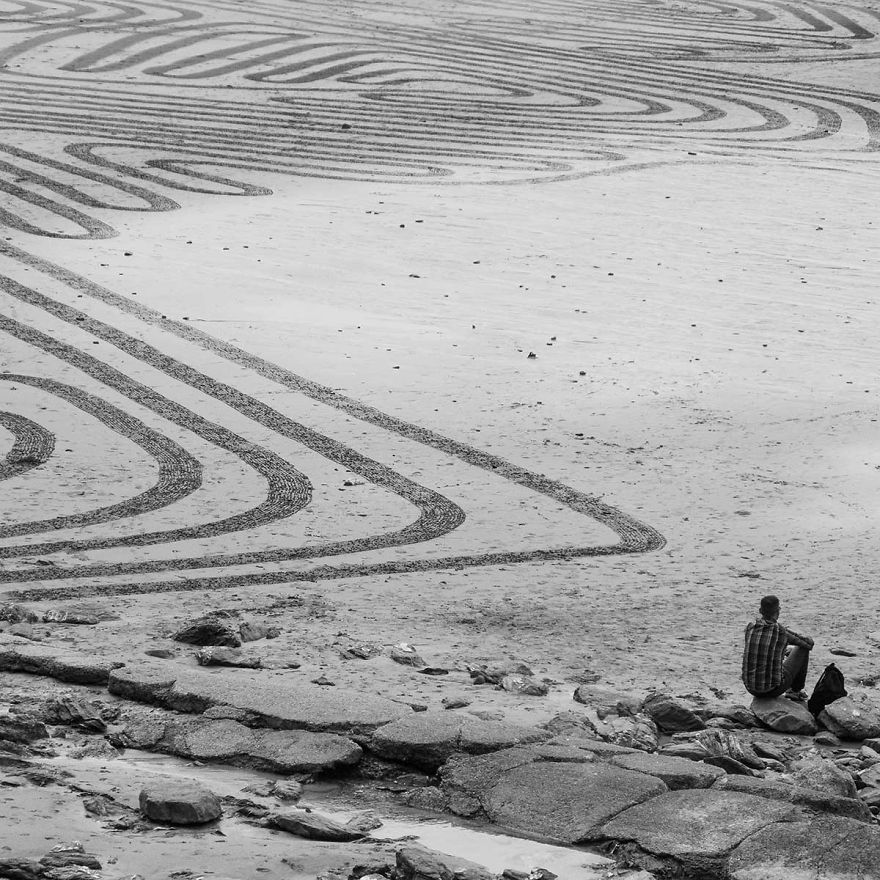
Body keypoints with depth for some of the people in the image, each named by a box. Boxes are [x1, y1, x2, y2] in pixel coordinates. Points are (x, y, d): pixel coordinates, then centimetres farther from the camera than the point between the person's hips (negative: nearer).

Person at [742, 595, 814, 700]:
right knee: (803, 649, 15)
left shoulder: (750, 628, -2)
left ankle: (789, 691, 46)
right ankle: (796, 690, 32)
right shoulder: (782, 632, -13)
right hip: (773, 690, -5)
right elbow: (809, 644, 4)